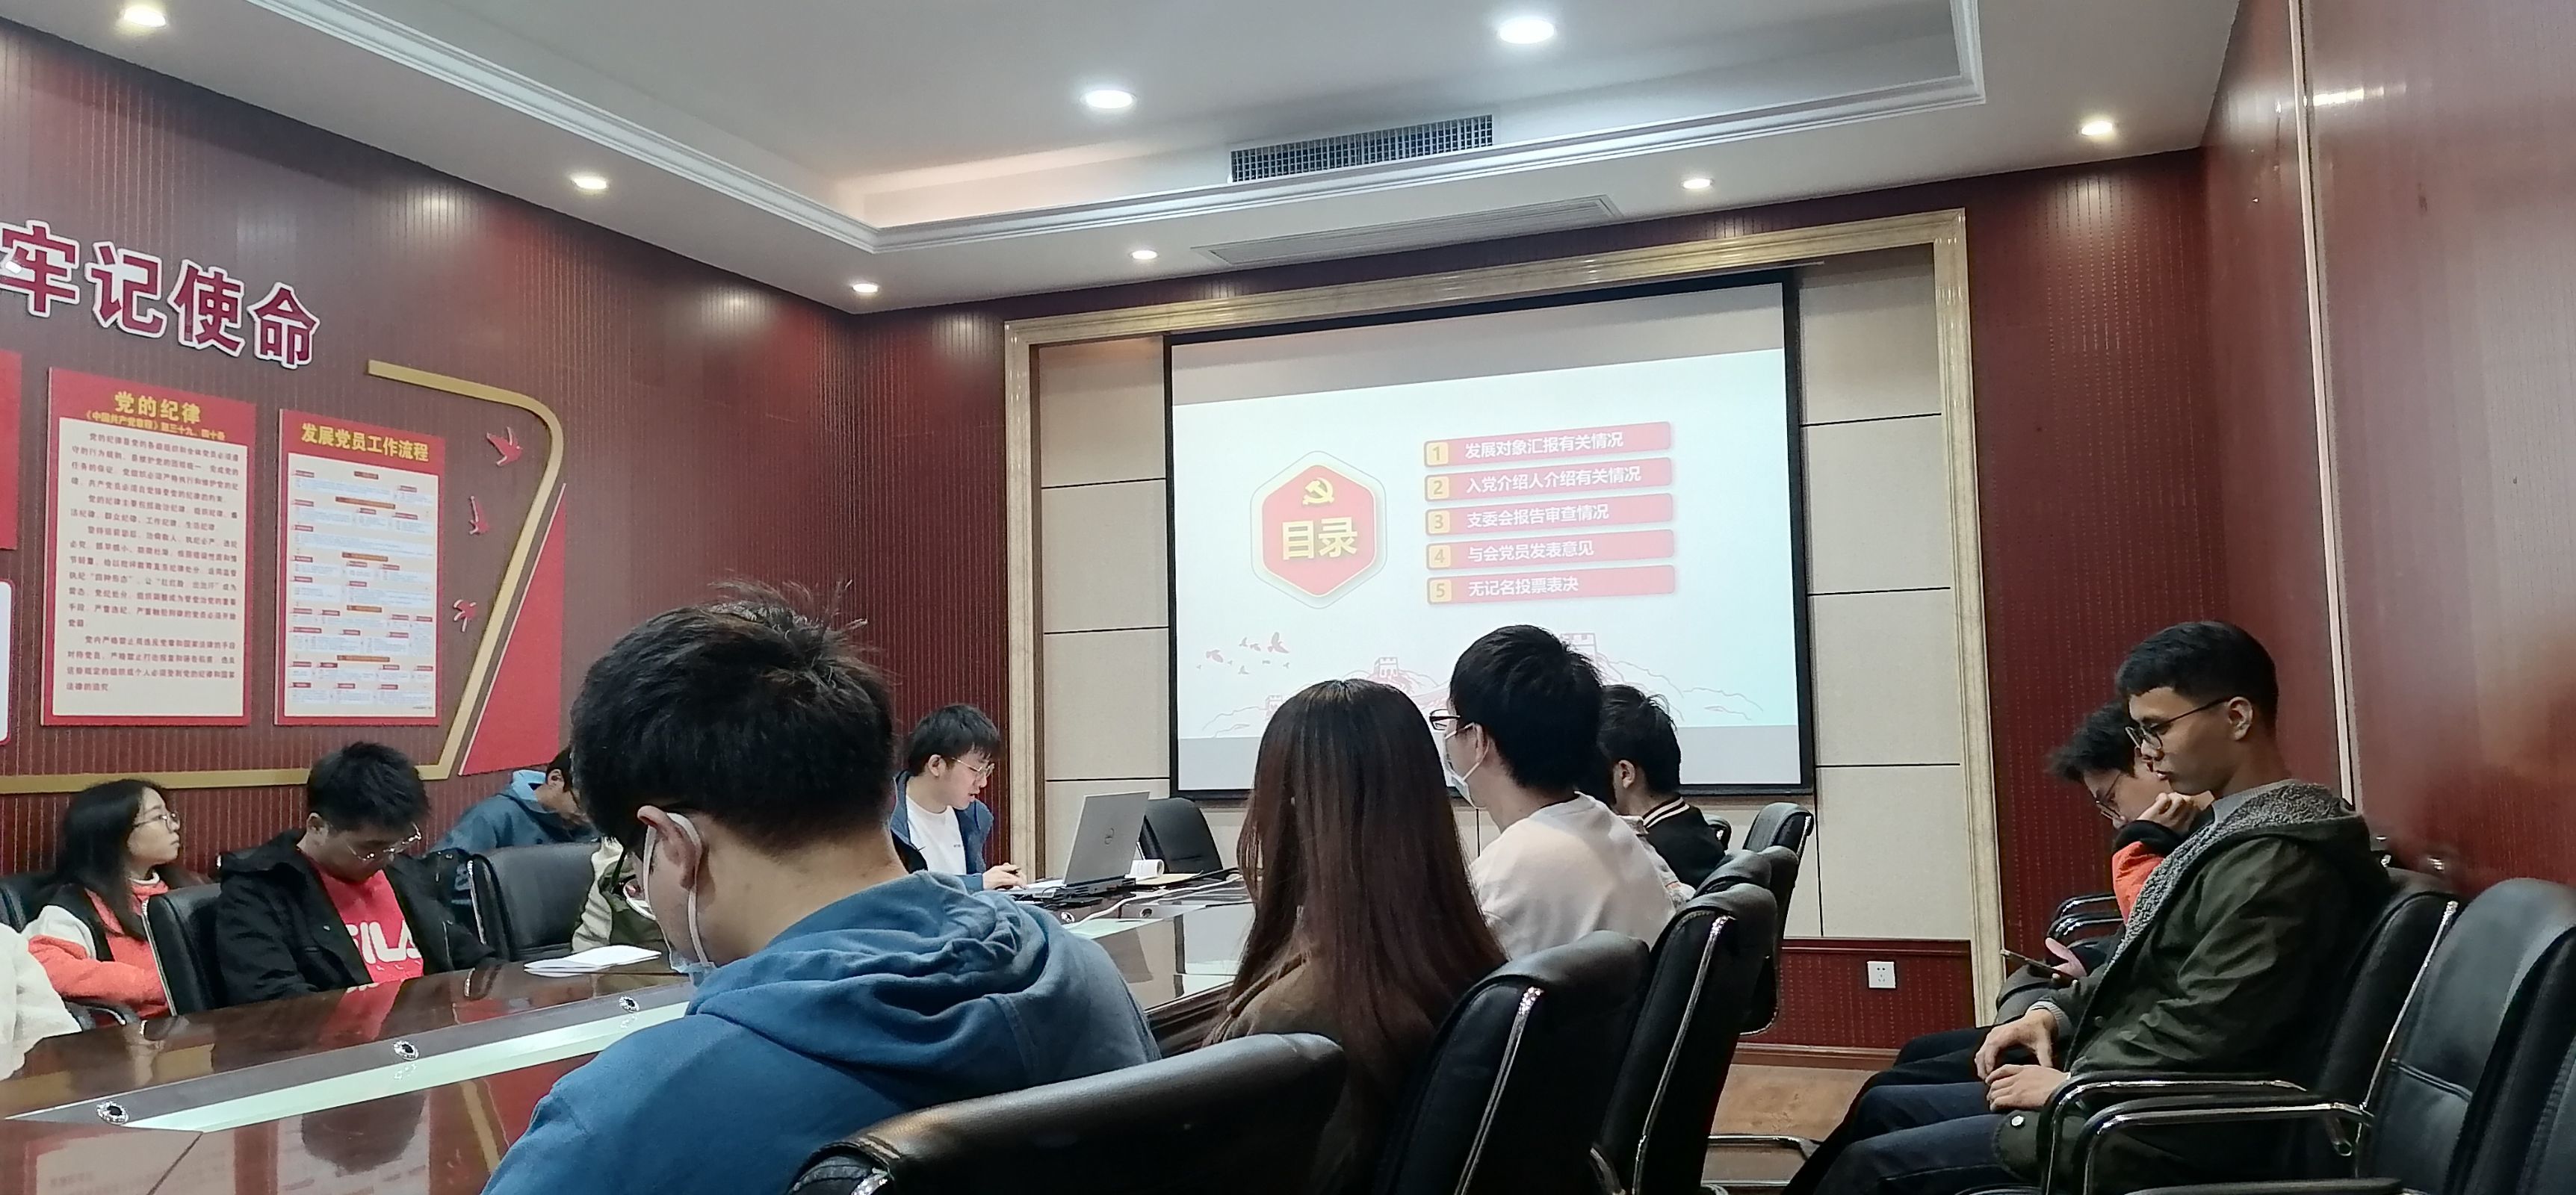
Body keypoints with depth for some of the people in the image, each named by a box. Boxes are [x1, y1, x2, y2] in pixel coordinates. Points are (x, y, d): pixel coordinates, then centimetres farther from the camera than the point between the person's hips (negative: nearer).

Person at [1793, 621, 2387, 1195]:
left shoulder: (2278, 859, -20)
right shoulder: (2239, 826, 13)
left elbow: (2204, 1029, -24)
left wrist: (2070, 1083, -14)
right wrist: (2057, 1012, 5)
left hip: (2165, 1135, -10)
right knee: (1882, 1107, 11)